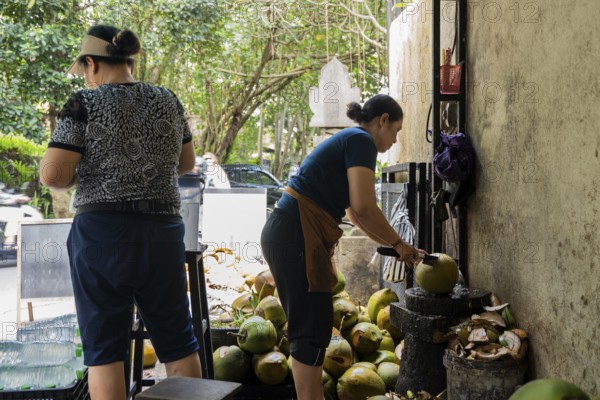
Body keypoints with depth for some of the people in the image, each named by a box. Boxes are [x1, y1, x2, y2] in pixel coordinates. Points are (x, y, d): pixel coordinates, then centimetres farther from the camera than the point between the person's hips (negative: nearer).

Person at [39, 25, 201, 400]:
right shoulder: (168, 101, 7)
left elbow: (53, 175, -11)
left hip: (102, 234, -4)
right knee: (176, 337, 14)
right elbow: (186, 163, 18)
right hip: (163, 232, 4)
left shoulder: (85, 104, -6)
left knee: (104, 345, 6)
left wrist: (84, 172, 8)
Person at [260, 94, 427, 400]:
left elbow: (355, 212, 27)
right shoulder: (362, 141, -7)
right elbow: (364, 207, -17)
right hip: (296, 236, -10)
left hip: (289, 235, 10)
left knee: (310, 325, 16)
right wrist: (398, 243, -3)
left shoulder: (348, 141, 22)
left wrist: (394, 245, 27)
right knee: (312, 329, -5)